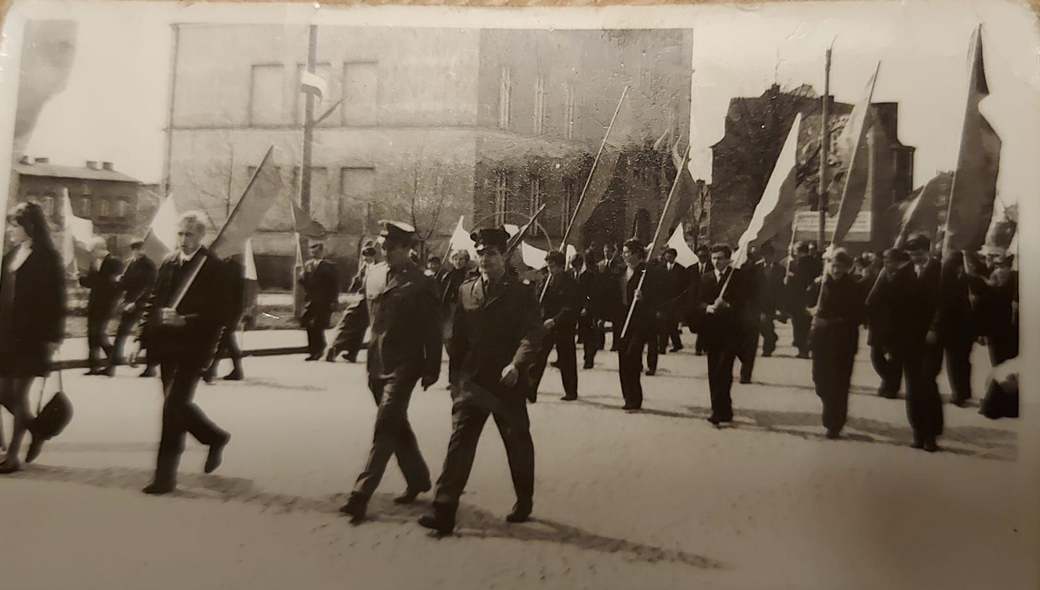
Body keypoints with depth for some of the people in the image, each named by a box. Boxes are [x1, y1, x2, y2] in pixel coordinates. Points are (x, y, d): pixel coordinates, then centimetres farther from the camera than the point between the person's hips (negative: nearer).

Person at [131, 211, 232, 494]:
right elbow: (154, 301, 16)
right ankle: (215, 438, 39)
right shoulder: (168, 263, 10)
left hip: (193, 349, -7)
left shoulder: (215, 268, -9)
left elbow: (220, 313, -13)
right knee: (178, 406, 15)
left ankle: (166, 475, 3)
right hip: (167, 346, 7)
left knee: (173, 408, -8)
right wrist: (143, 338, 11)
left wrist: (183, 320, -24)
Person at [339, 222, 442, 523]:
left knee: (385, 427, -9)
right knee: (396, 426, 17)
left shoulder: (422, 282, -9)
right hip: (377, 364, 7)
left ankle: (362, 493, -5)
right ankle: (418, 479, 34)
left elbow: (432, 330, -9)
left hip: (404, 366, -7)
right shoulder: (373, 274, 8)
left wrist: (432, 369, -9)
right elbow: (358, 312, 13)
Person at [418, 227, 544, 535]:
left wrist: (517, 365, -30)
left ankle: (524, 501, 32)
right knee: (459, 442, -3)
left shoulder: (521, 293, -5)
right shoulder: (466, 290, 7)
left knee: (517, 443, 12)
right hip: (471, 381, 3)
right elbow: (458, 336, 10)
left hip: (507, 382, -3)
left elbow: (533, 334, -14)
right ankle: (444, 509, -1)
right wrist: (457, 375, 6)